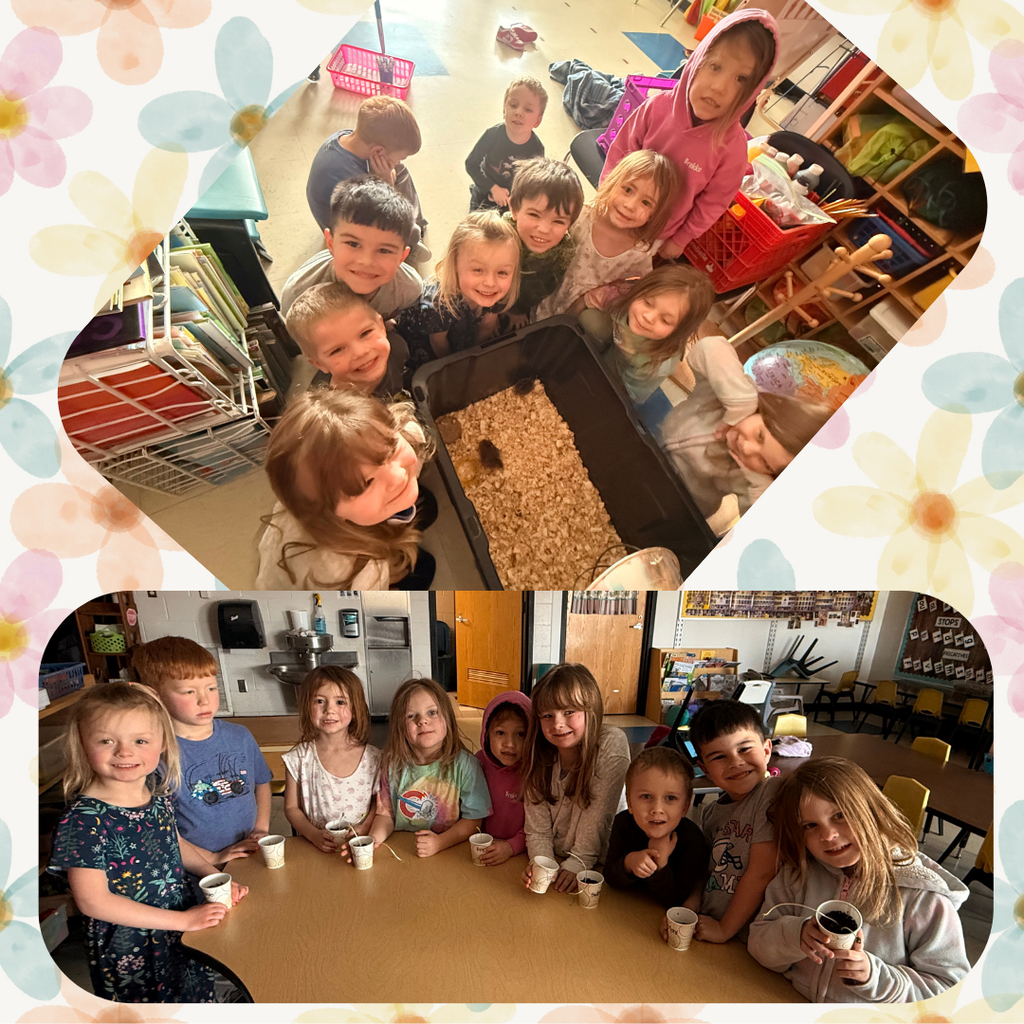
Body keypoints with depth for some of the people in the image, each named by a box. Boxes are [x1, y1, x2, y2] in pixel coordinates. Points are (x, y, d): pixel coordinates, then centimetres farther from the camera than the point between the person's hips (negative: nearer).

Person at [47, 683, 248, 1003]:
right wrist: (182, 919, -21)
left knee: (199, 998, 22)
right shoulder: (83, 821, -26)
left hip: (188, 929, 6)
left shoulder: (157, 792, -6)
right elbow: (92, 900, -23)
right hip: (130, 952, -6)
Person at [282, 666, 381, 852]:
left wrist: (363, 829, -9)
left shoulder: (372, 758, -3)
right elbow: (291, 807, 5)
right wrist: (315, 835, -9)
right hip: (313, 849, 1)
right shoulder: (299, 758, -1)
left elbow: (380, 803, 8)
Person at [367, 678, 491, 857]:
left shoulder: (465, 764, -6)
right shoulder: (393, 764, 4)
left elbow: (473, 819, -5)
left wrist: (440, 842, -19)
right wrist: (372, 839, -10)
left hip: (450, 853, -3)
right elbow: (386, 813, 9)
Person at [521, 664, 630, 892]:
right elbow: (537, 828, -5)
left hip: (599, 863, -3)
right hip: (554, 863, 3)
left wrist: (578, 864, -19)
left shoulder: (611, 744, -18)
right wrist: (540, 863, -21)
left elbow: (598, 816, -16)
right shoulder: (539, 754, -7)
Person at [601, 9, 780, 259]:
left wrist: (680, 240, -5)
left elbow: (712, 203, -13)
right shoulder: (659, 105, -22)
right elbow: (621, 150, -8)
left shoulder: (731, 145, -26)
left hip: (657, 236, -2)